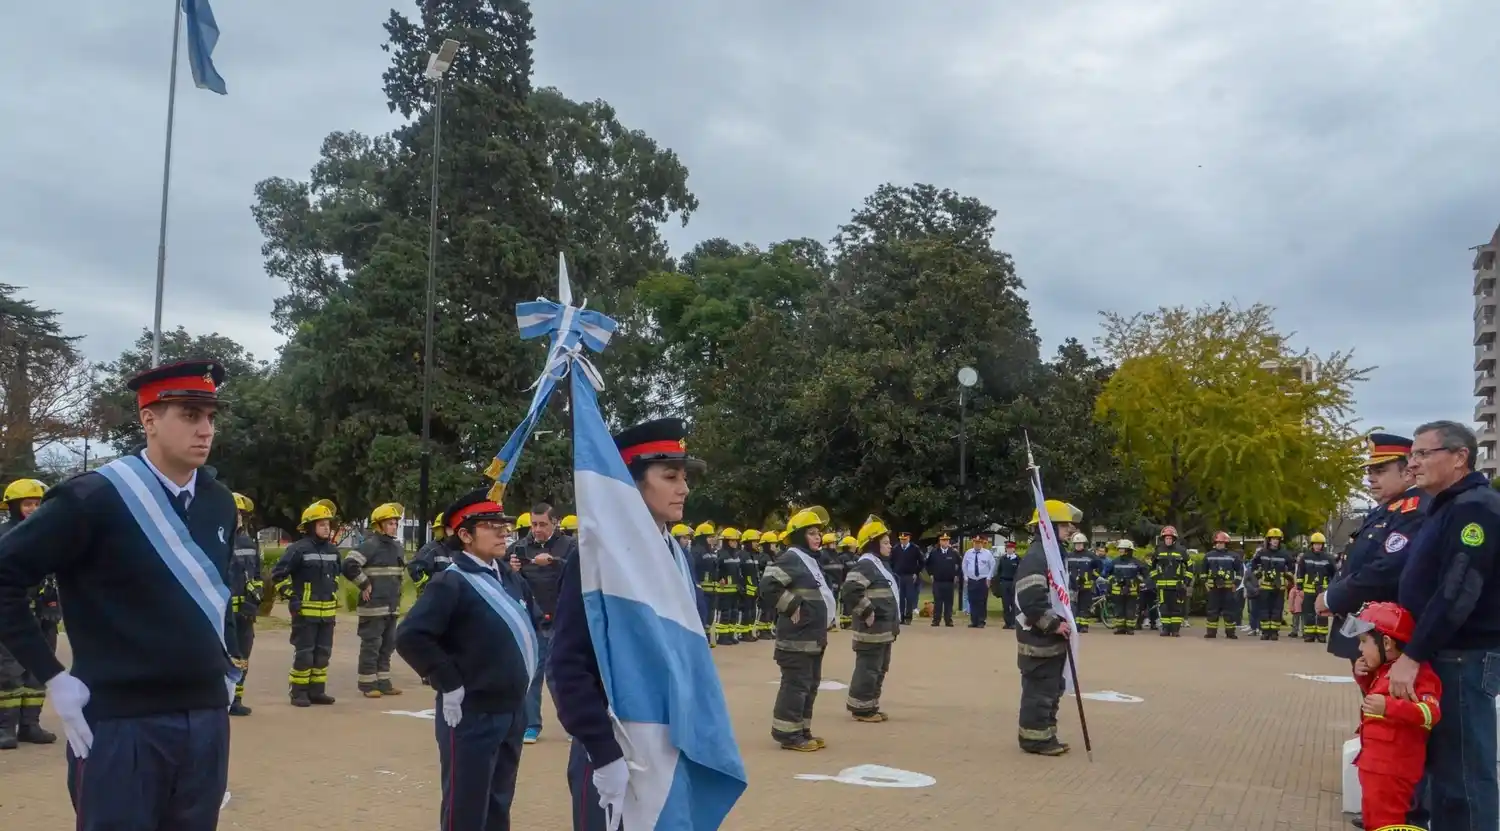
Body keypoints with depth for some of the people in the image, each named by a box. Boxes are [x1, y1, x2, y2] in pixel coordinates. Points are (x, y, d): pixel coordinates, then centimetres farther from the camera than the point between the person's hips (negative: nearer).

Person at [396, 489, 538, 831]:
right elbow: (410, 637, -24)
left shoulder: (510, 578, 9)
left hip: (513, 709, 8)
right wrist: (449, 684, -20)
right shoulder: (451, 582, -14)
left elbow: (533, 623, 25)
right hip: (472, 714, -8)